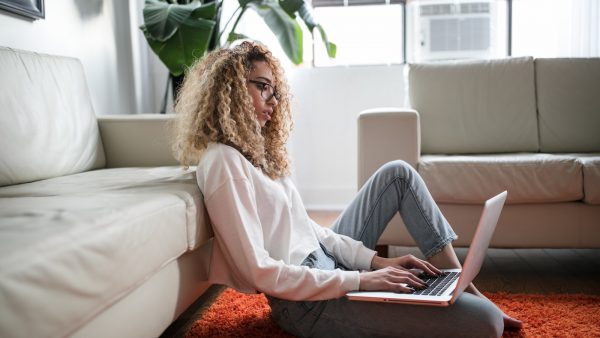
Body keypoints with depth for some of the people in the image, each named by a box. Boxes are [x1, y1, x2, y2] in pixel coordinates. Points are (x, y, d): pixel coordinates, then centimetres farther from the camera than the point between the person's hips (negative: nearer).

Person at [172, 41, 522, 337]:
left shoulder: (253, 149, 11)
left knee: (398, 173, 12)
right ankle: (475, 303, 15)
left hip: (327, 261, 10)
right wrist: (361, 280, -21)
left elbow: (307, 226, 10)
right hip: (309, 300, -10)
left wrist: (377, 261, 0)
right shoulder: (223, 162, -18)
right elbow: (260, 272, -23)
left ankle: (462, 286, 13)